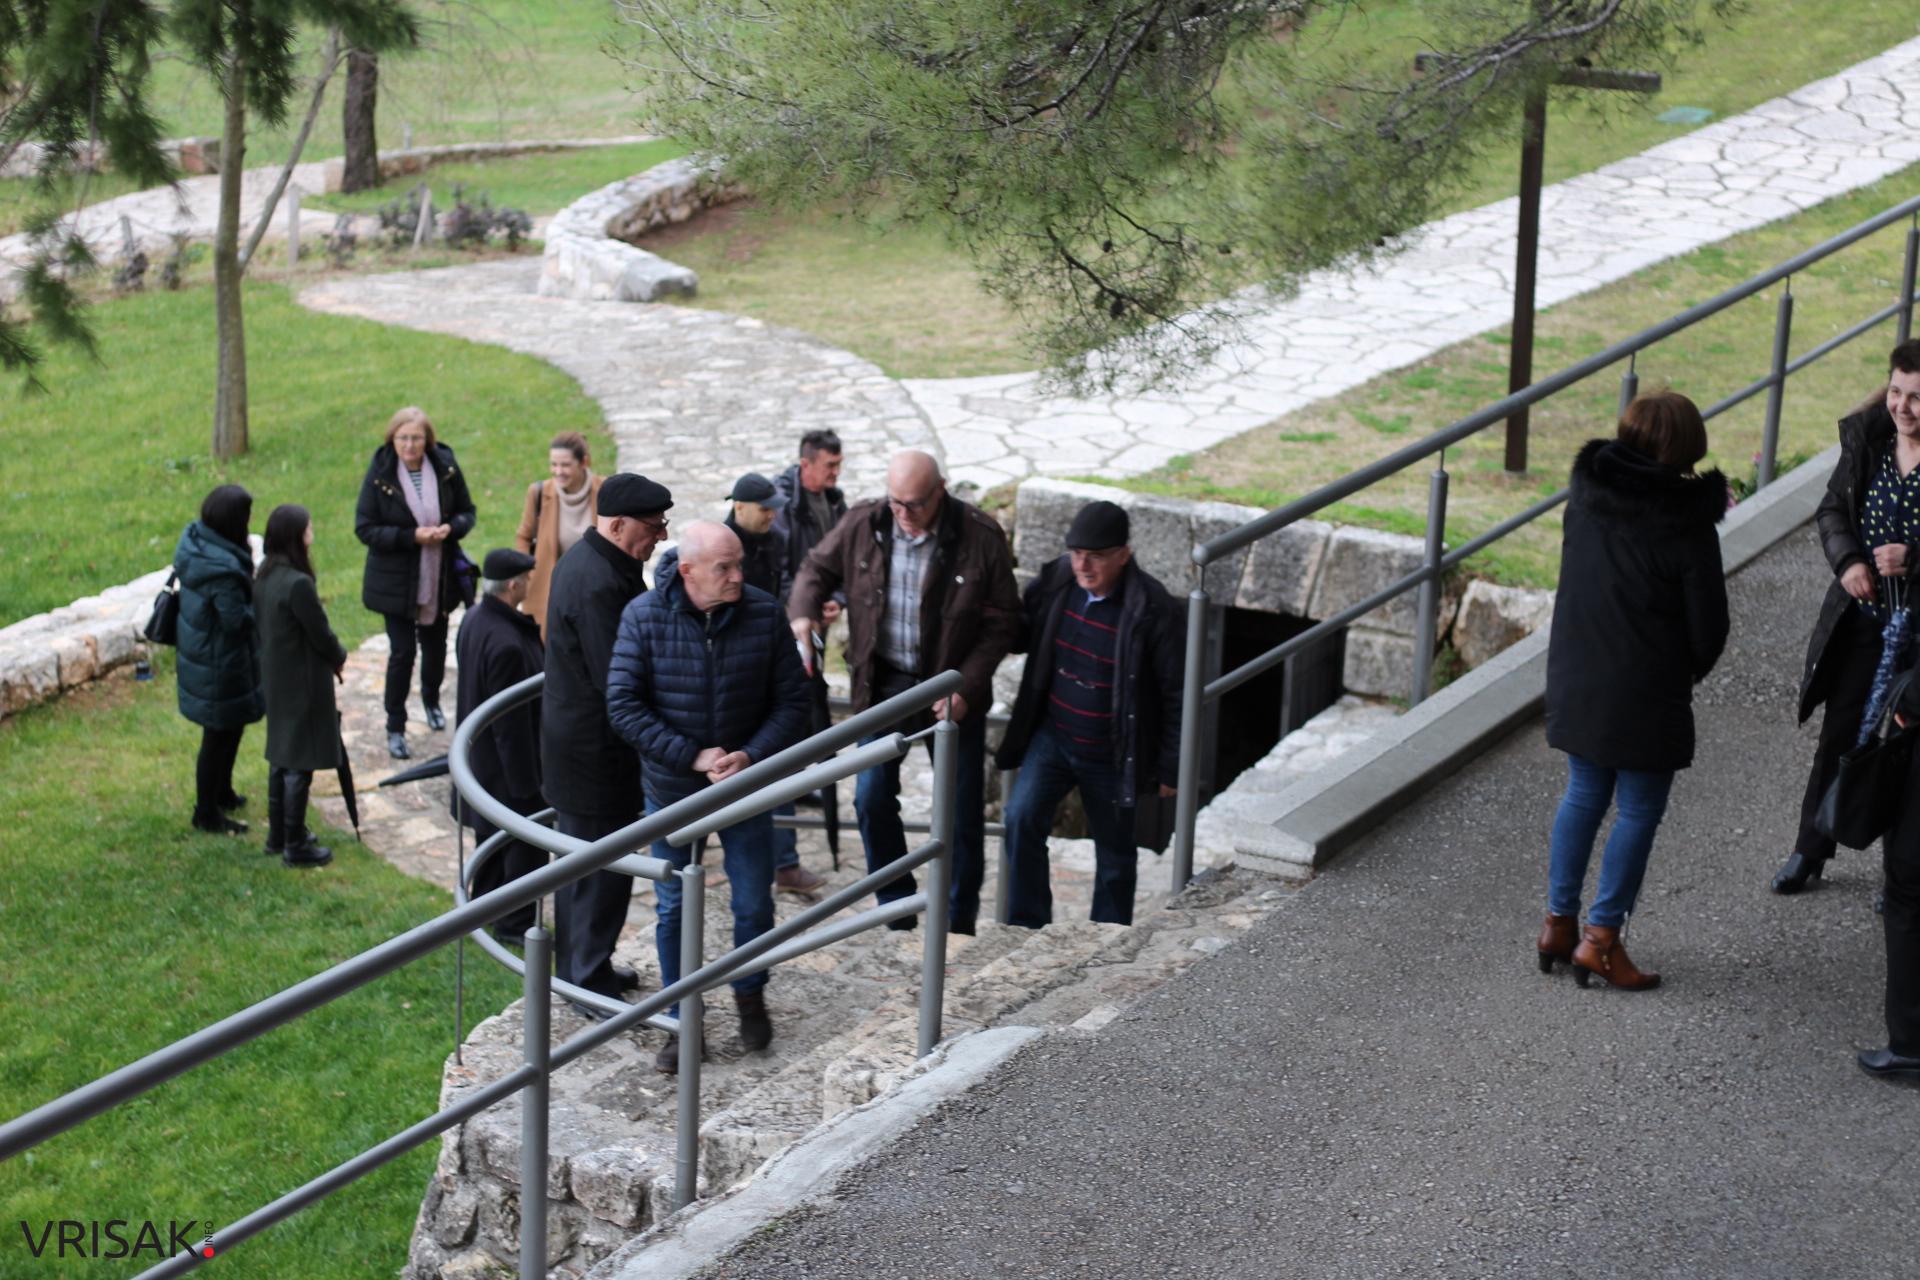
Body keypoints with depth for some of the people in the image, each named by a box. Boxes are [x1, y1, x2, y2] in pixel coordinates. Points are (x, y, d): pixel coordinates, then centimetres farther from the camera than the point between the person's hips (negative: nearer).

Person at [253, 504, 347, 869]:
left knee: (281, 757, 20)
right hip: (303, 683, -9)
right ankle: (296, 845, 12)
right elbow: (320, 634, -19)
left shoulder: (265, 577, 1)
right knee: (300, 765, 3)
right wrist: (339, 657, 3)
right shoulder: (298, 584, -26)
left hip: (276, 680, 9)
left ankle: (278, 834, 31)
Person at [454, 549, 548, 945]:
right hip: (508, 762, -10)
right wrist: (526, 782, -20)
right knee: (527, 842, 7)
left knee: (492, 832, 26)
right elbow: (512, 723, -27)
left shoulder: (474, 619, -4)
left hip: (481, 756, 10)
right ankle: (515, 923, 20)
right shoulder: (507, 645, -33)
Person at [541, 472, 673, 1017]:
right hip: (598, 750, -11)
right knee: (603, 869, 0)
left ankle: (578, 966, 35)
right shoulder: (599, 583, -27)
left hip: (575, 741, 11)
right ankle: (592, 983, 11)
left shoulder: (587, 559, 7)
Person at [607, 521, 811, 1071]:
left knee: (754, 903, 12)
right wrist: (692, 757, -20)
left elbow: (791, 701, -6)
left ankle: (750, 997, 38)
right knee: (674, 910, 10)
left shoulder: (765, 614, -12)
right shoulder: (644, 617, -15)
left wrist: (751, 757, -21)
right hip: (671, 790, -1)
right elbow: (623, 703, -15)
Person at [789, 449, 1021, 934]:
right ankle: (896, 911, 20)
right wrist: (802, 613, -13)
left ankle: (959, 925, 19)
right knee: (871, 798, 1)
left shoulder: (980, 536, -15)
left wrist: (965, 688, -16)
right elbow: (819, 567, 9)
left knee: (962, 810, 4)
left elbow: (1002, 621, -8)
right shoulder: (862, 525, -8)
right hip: (883, 684, 2)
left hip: (954, 690, -2)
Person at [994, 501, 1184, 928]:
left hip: (1111, 756, -3)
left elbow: (1175, 694, -11)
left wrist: (1169, 768, -7)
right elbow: (1026, 634, 15)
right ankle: (1027, 928, -5)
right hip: (1052, 736, 3)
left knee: (1115, 855, 12)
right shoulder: (1054, 582, -7)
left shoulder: (1151, 609, -19)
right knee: (1022, 818, -17)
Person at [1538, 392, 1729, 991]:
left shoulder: (1585, 497, -2)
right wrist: (1688, 672, 9)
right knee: (1639, 812, 7)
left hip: (1576, 682, 5)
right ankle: (1600, 940, 9)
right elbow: (1707, 626, -9)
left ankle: (1558, 922, 24)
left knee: (1583, 796, 19)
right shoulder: (1687, 524, -16)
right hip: (1646, 693, -5)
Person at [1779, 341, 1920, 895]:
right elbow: (1832, 510, 6)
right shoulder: (1867, 438, -4)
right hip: (1863, 615, 4)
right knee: (1839, 734, 15)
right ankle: (1810, 849, 31)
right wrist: (1848, 561, -12)